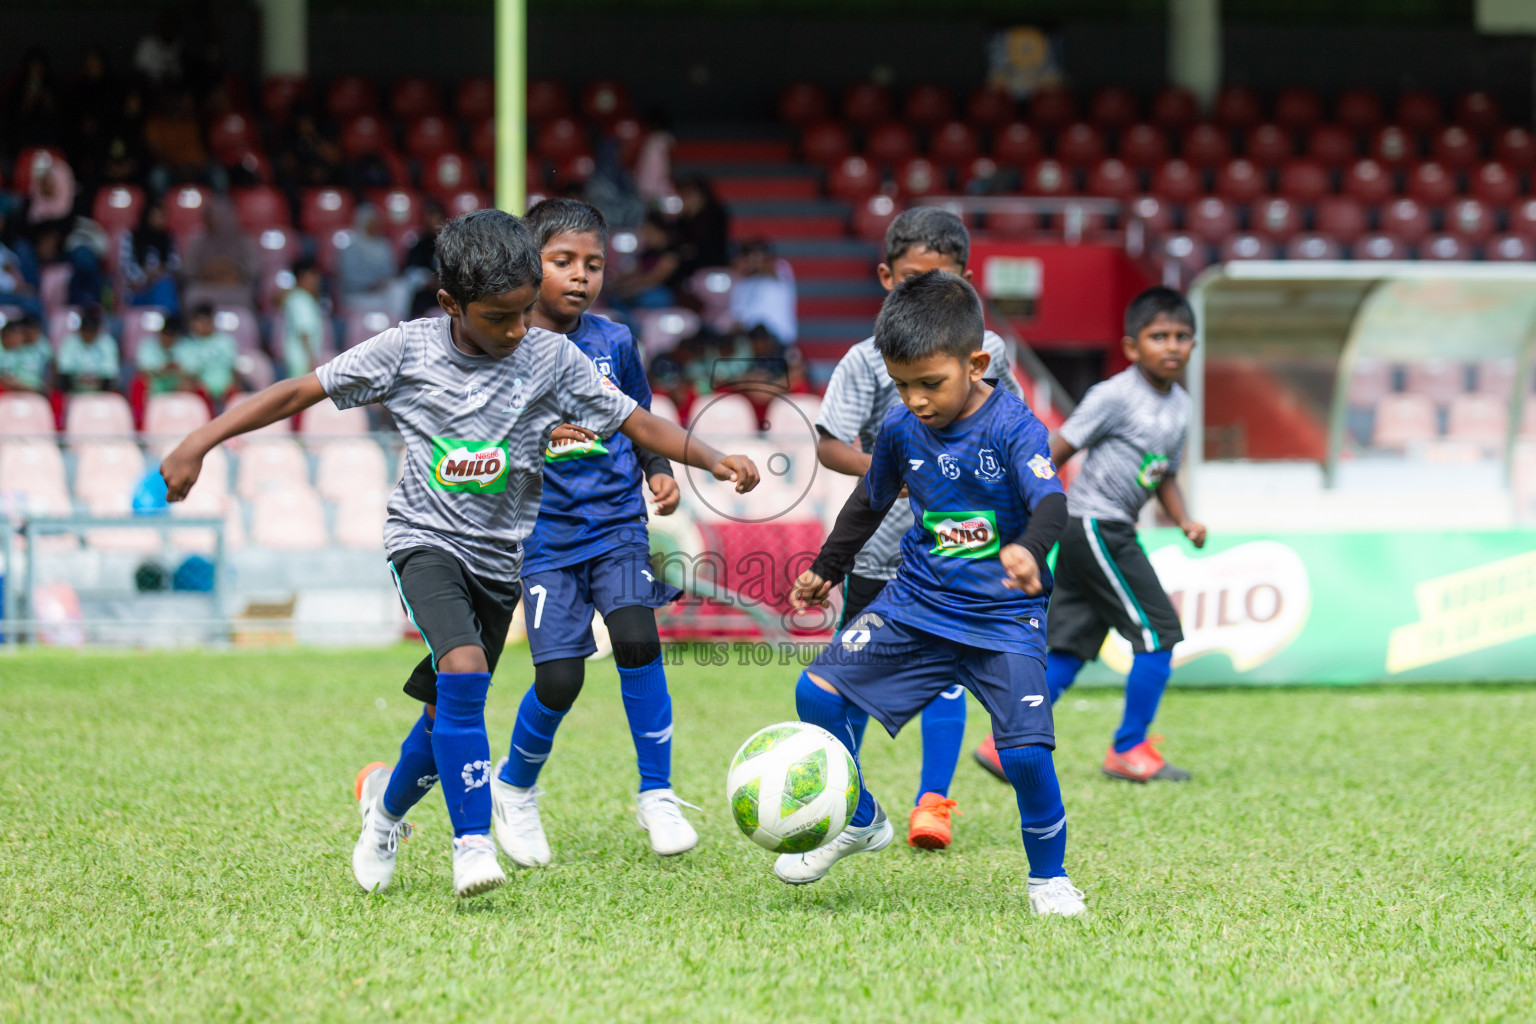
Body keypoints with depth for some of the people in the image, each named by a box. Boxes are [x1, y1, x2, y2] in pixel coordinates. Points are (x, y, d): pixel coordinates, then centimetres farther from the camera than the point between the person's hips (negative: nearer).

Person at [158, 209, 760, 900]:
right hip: (425, 540, -3)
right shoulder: (407, 350, -10)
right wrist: (198, 445, -10)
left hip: (500, 557, 3)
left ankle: (388, 802, 42)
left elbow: (633, 421, -1)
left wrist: (713, 460, -14)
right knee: (463, 670, -28)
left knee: (450, 711, 10)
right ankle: (473, 842, -22)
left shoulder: (551, 358, -6)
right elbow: (300, 392, -6)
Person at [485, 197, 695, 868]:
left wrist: (660, 472, 4)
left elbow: (641, 420, 19)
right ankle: (515, 788, 22)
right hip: (545, 533, -2)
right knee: (559, 679, -9)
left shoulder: (613, 342, 5)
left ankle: (657, 794, -6)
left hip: (616, 519, 2)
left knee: (637, 638, -21)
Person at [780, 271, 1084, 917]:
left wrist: (1029, 548, -54)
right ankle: (859, 821, 16)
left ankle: (1049, 877, 8)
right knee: (818, 690, -6)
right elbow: (871, 501, 18)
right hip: (916, 601, 5)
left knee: (1025, 752, -18)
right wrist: (826, 569, 27)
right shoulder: (901, 430, -1)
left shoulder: (1013, 427, -17)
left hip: (1003, 619, -5)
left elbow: (1050, 501, -32)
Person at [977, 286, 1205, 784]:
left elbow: (1165, 474, 21)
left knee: (1069, 647, 8)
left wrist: (1184, 521, 4)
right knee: (1159, 632, -7)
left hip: (1110, 532, 9)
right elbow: (1058, 451, -12)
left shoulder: (1180, 405, 12)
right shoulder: (1116, 395, -14)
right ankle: (1128, 751, 1)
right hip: (1093, 525, -9)